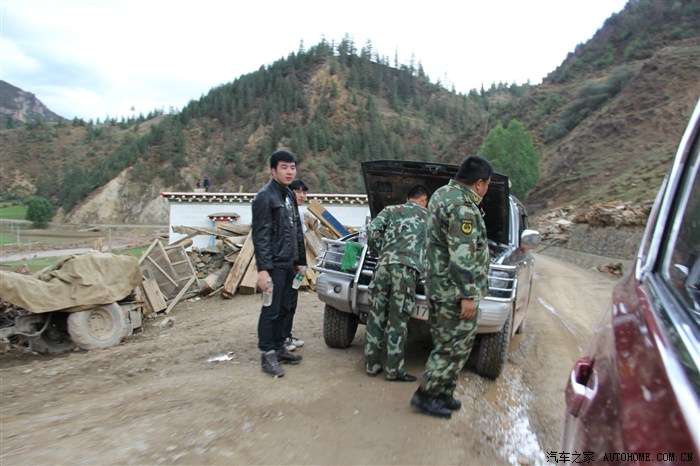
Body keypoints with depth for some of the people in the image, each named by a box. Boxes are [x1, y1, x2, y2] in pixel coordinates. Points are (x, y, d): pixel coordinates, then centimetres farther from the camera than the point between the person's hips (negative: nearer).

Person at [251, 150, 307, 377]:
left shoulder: (289, 196, 15)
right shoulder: (265, 196, -11)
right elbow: (260, 235, -17)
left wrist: (300, 261, 17)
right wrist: (263, 269, -22)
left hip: (288, 264, 8)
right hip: (274, 265, -8)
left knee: (283, 309, 15)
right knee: (270, 311, -1)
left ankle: (279, 348, 26)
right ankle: (267, 356, 9)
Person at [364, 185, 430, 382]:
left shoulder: (391, 210, 23)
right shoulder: (429, 216, 22)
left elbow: (373, 229, 6)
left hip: (385, 263, 2)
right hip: (407, 268, -2)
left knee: (376, 316, 9)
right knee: (398, 320, 1)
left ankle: (372, 364, 16)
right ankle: (394, 370, 6)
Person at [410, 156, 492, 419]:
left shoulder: (441, 194, 13)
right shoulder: (462, 206, -19)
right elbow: (462, 256, -24)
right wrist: (468, 295, -22)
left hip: (438, 286, 10)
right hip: (455, 291, -10)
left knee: (446, 343, 17)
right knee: (455, 346, 0)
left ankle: (444, 394, 26)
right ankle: (425, 396, 9)